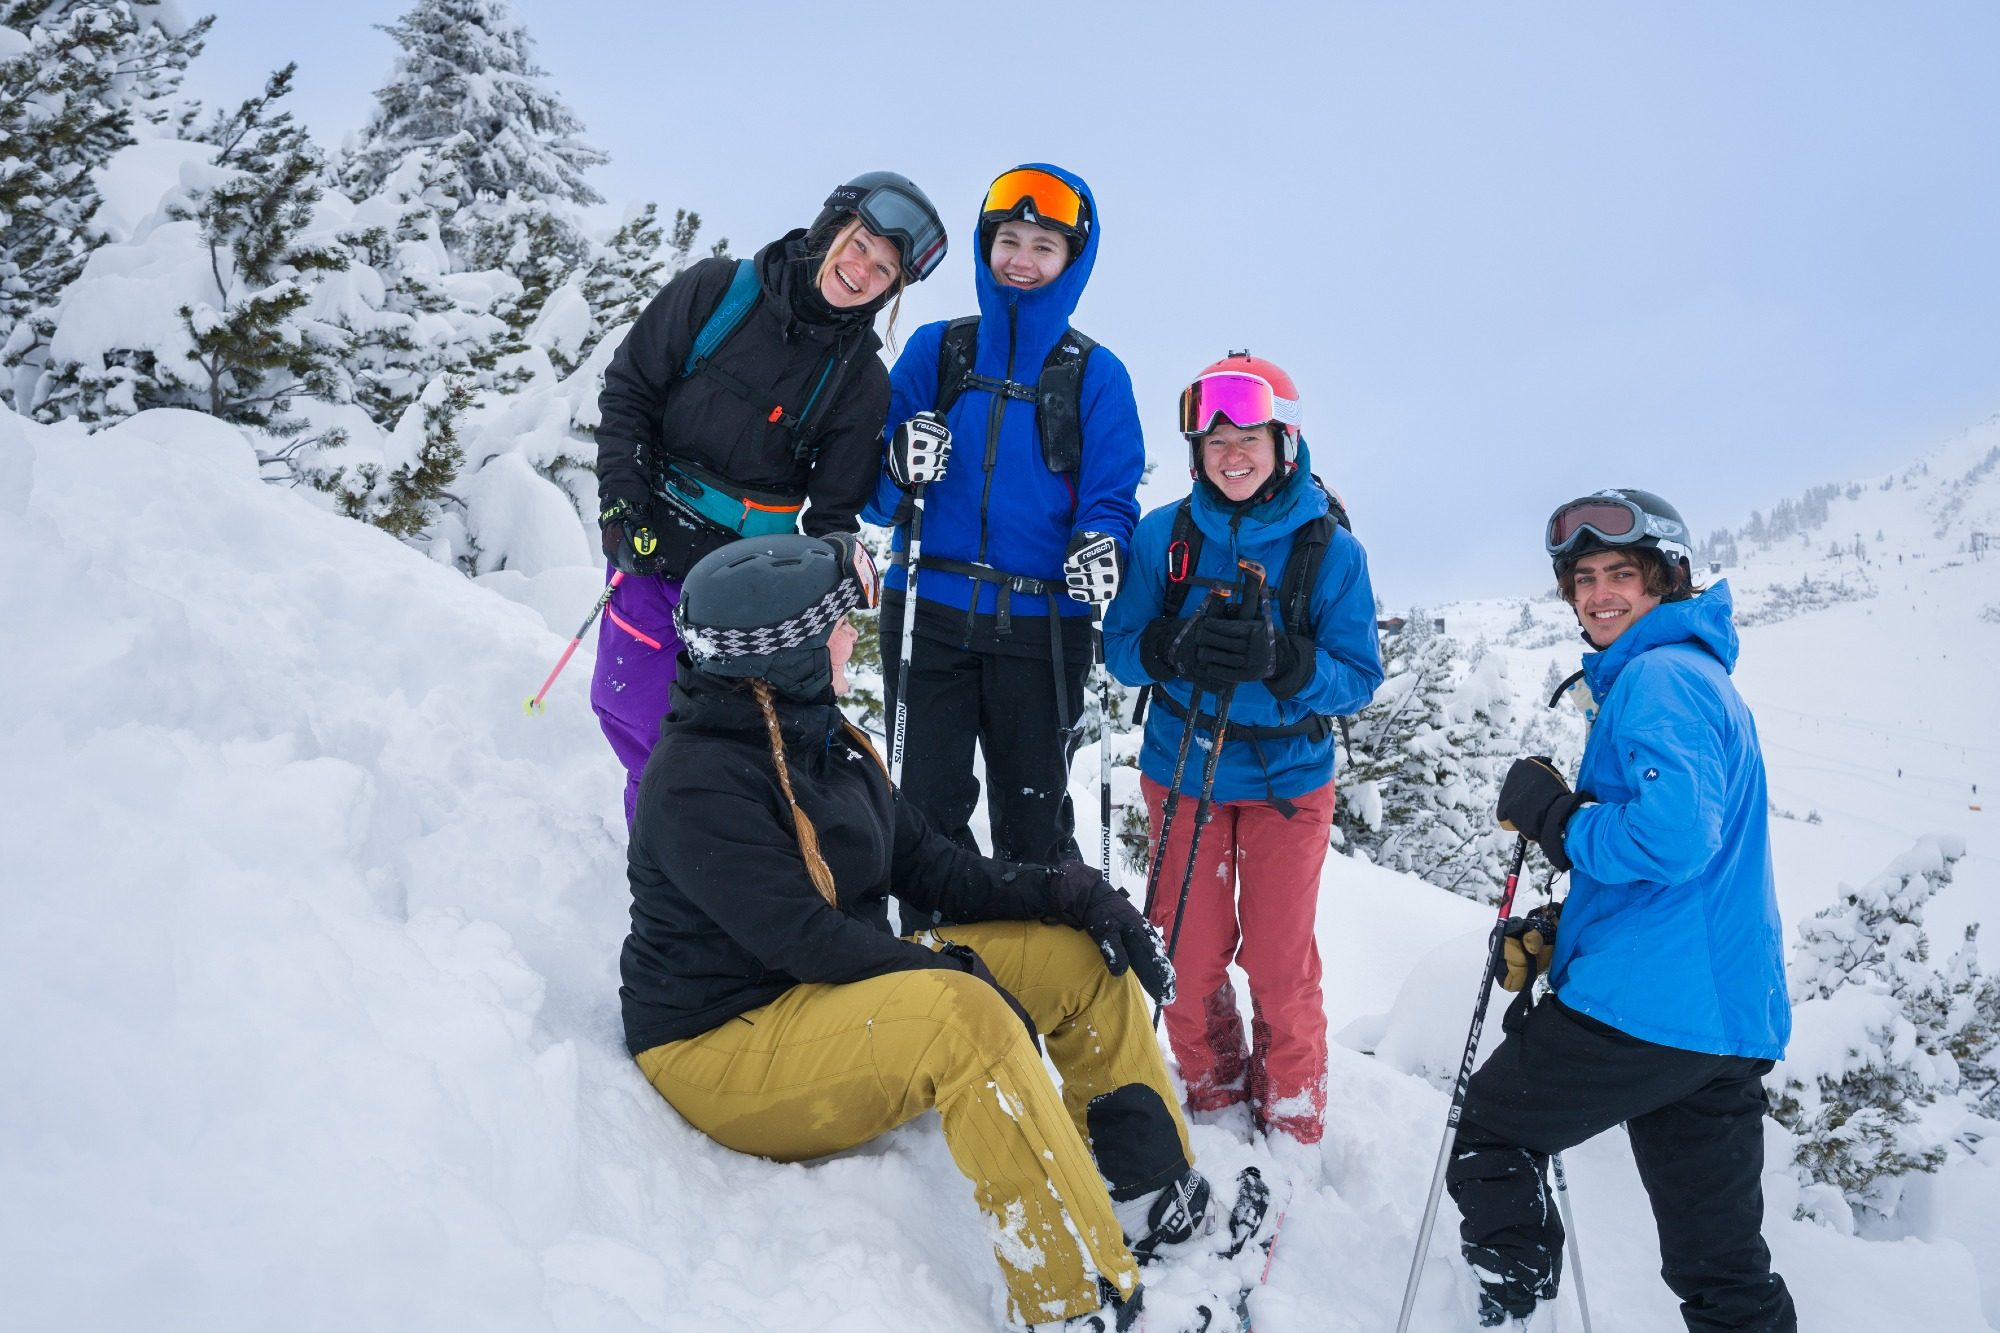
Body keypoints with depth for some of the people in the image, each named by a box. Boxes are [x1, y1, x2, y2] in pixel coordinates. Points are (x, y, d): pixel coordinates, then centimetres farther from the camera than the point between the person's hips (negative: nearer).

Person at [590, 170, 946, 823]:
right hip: (649, 543, 2)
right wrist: (624, 501, -7)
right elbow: (628, 389, 2)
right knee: (630, 709, 5)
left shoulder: (862, 382, -3)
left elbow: (833, 512, 0)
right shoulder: (717, 290, -4)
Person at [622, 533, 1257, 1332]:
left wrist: (1069, 894, -3)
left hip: (844, 995, 10)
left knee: (1086, 953, 4)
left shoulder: (822, 738, 8)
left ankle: (1161, 1206, 9)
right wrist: (950, 973, -22)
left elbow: (926, 867, 8)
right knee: (964, 1018, -37)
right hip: (722, 1047, -10)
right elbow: (803, 939, -27)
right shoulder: (696, 781, -21)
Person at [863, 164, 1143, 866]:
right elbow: (873, 496, 6)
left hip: (1040, 626, -1)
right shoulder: (935, 350, 6)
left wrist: (1100, 544, -20)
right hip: (928, 615, 1)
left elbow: (1113, 493, 2)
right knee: (927, 804, 4)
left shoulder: (1096, 374, 2)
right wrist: (900, 469, -17)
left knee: (1033, 822, 8)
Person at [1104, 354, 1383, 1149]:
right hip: (1183, 776, 1)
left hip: (1288, 783, -1)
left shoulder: (1331, 549, -9)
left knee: (1281, 966, 4)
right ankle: (1213, 1110, 30)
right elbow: (1121, 648, -2)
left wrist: (1279, 660, -29)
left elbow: (1359, 679, -9)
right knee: (1192, 960, 9)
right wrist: (1177, 648, -25)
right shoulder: (1163, 536, -5)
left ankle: (1291, 1129, 23)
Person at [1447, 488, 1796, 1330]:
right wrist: (1561, 936, 19)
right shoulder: (1704, 676, 21)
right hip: (1733, 1015, 10)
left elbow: (1672, 833, -27)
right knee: (1722, 1262, 14)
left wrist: (1554, 816, -11)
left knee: (1488, 1134, 11)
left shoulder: (1657, 675, -11)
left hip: (1646, 1001, -10)